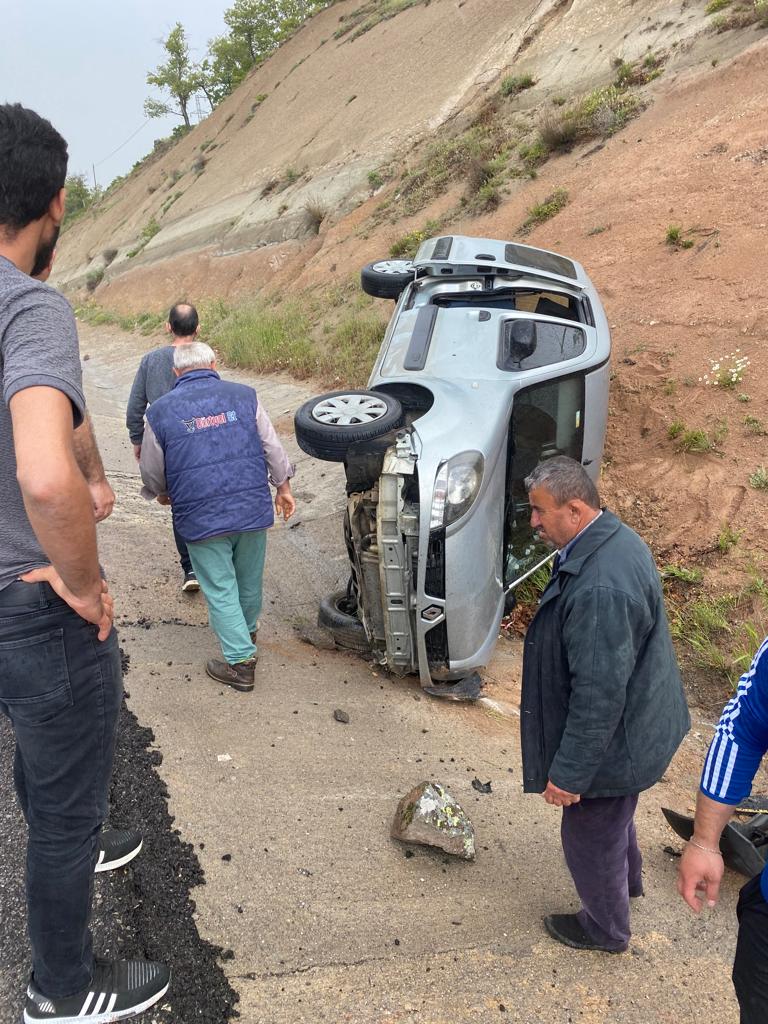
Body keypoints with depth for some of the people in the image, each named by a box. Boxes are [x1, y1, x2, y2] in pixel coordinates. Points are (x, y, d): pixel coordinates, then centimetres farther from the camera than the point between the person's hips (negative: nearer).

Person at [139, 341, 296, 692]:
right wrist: (283, 488, 18)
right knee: (249, 579, 22)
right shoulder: (244, 396, 0)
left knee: (220, 590, 9)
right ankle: (247, 631, 46)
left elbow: (151, 473, 7)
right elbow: (273, 449, 4)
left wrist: (162, 494, 28)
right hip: (253, 509, 3)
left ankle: (240, 661, 12)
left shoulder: (160, 411, -2)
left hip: (201, 518, -2)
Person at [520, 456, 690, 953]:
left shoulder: (599, 589, -38)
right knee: (615, 815, 33)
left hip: (612, 741, -9)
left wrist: (569, 772, -22)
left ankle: (607, 929, 42)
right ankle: (628, 879, 60)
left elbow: (600, 694, -32)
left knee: (590, 836, 16)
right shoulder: (616, 536, -5)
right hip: (638, 719, 9)